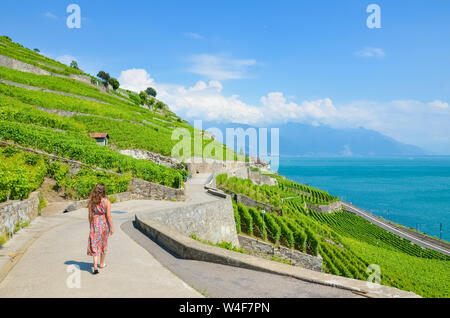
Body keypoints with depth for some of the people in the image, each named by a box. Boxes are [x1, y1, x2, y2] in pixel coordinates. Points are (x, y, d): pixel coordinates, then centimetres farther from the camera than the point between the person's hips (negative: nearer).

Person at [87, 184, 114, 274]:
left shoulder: (91, 201, -5)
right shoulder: (107, 202, -14)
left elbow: (90, 215, 1)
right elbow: (108, 216, -13)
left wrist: (91, 225, 15)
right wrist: (112, 227, -4)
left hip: (95, 224, 1)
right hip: (104, 224, -1)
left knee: (95, 246, 3)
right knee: (104, 244, 19)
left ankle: (95, 267, -9)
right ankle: (102, 263, 34)